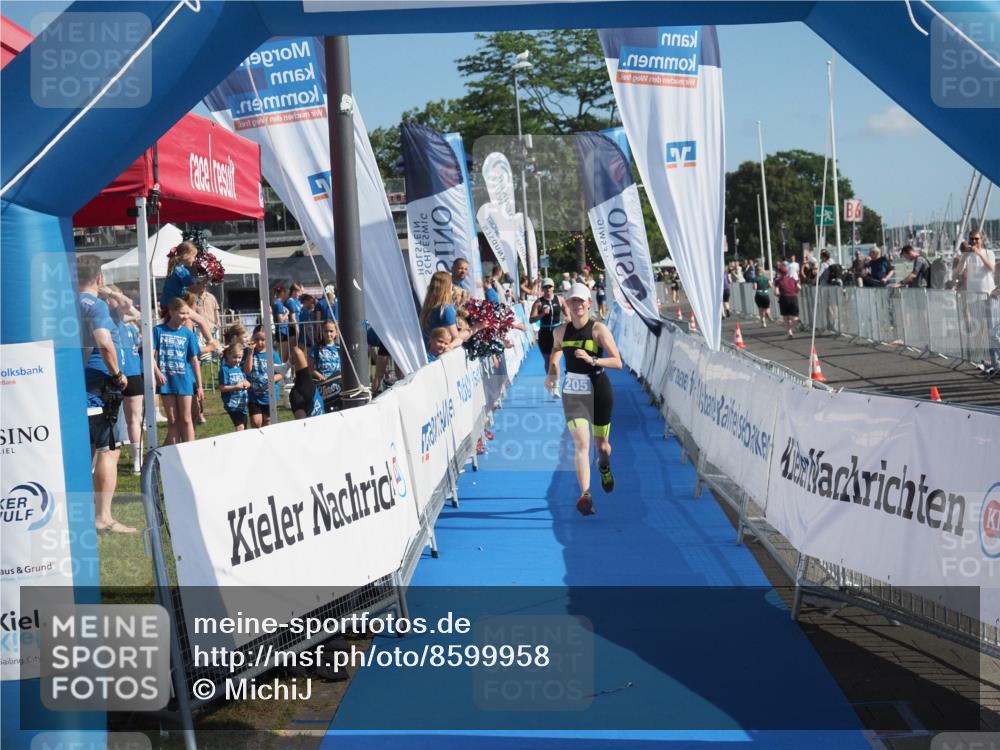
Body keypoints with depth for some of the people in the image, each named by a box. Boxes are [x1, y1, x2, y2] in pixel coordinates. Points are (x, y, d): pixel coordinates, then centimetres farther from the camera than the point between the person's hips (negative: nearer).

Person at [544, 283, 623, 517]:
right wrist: (552, 374, 3)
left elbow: (617, 362, -16)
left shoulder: (598, 329, -11)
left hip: (598, 389, -1)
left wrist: (592, 360, -31)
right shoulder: (561, 331, 0)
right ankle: (585, 494, -17)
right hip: (573, 391, 1)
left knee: (601, 443, 14)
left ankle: (604, 466, 50)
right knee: (581, 442, -15)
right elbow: (556, 350, 21)